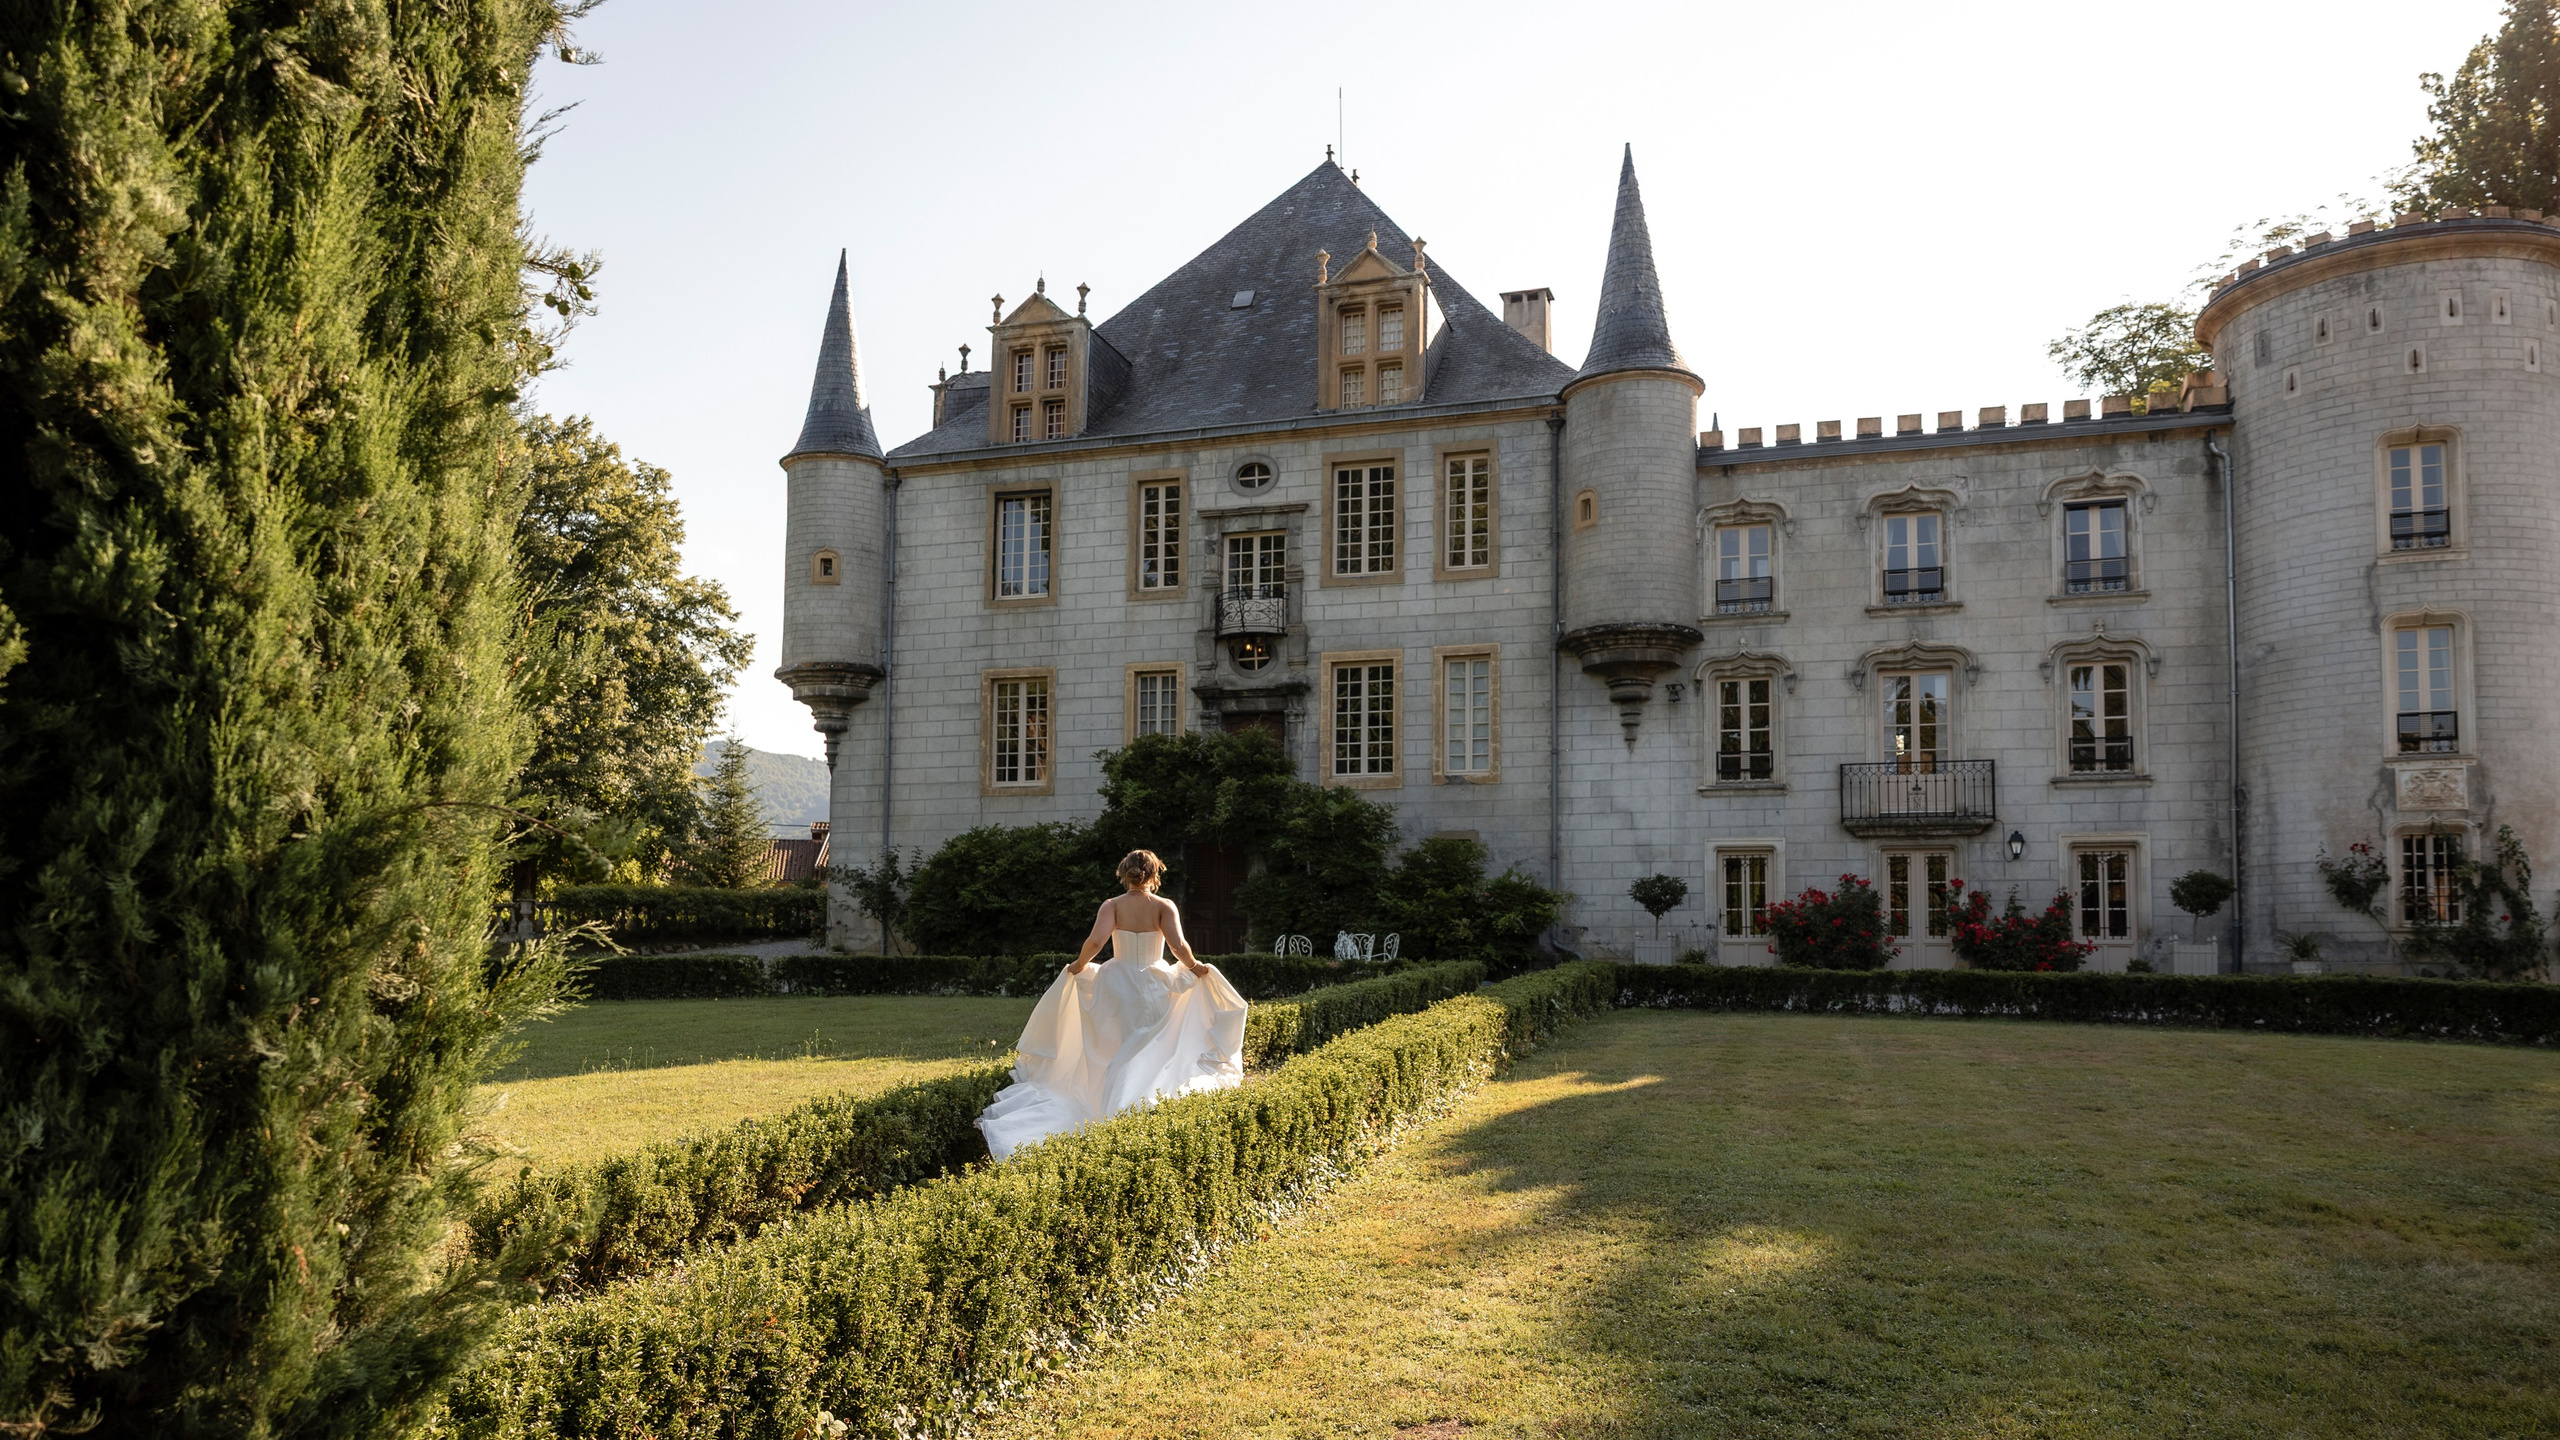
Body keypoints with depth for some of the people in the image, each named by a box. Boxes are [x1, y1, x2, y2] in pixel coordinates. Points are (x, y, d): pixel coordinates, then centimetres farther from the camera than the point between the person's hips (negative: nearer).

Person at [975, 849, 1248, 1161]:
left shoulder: (1112, 905, -4)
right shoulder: (1164, 906, -5)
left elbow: (1095, 940, -18)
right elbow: (1178, 945, -17)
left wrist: (1078, 966, -2)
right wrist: (1194, 967, 1)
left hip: (1115, 985, 1)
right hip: (1154, 987, -1)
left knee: (1114, 1060, 14)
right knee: (1150, 1059, 6)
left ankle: (1112, 1115, 14)